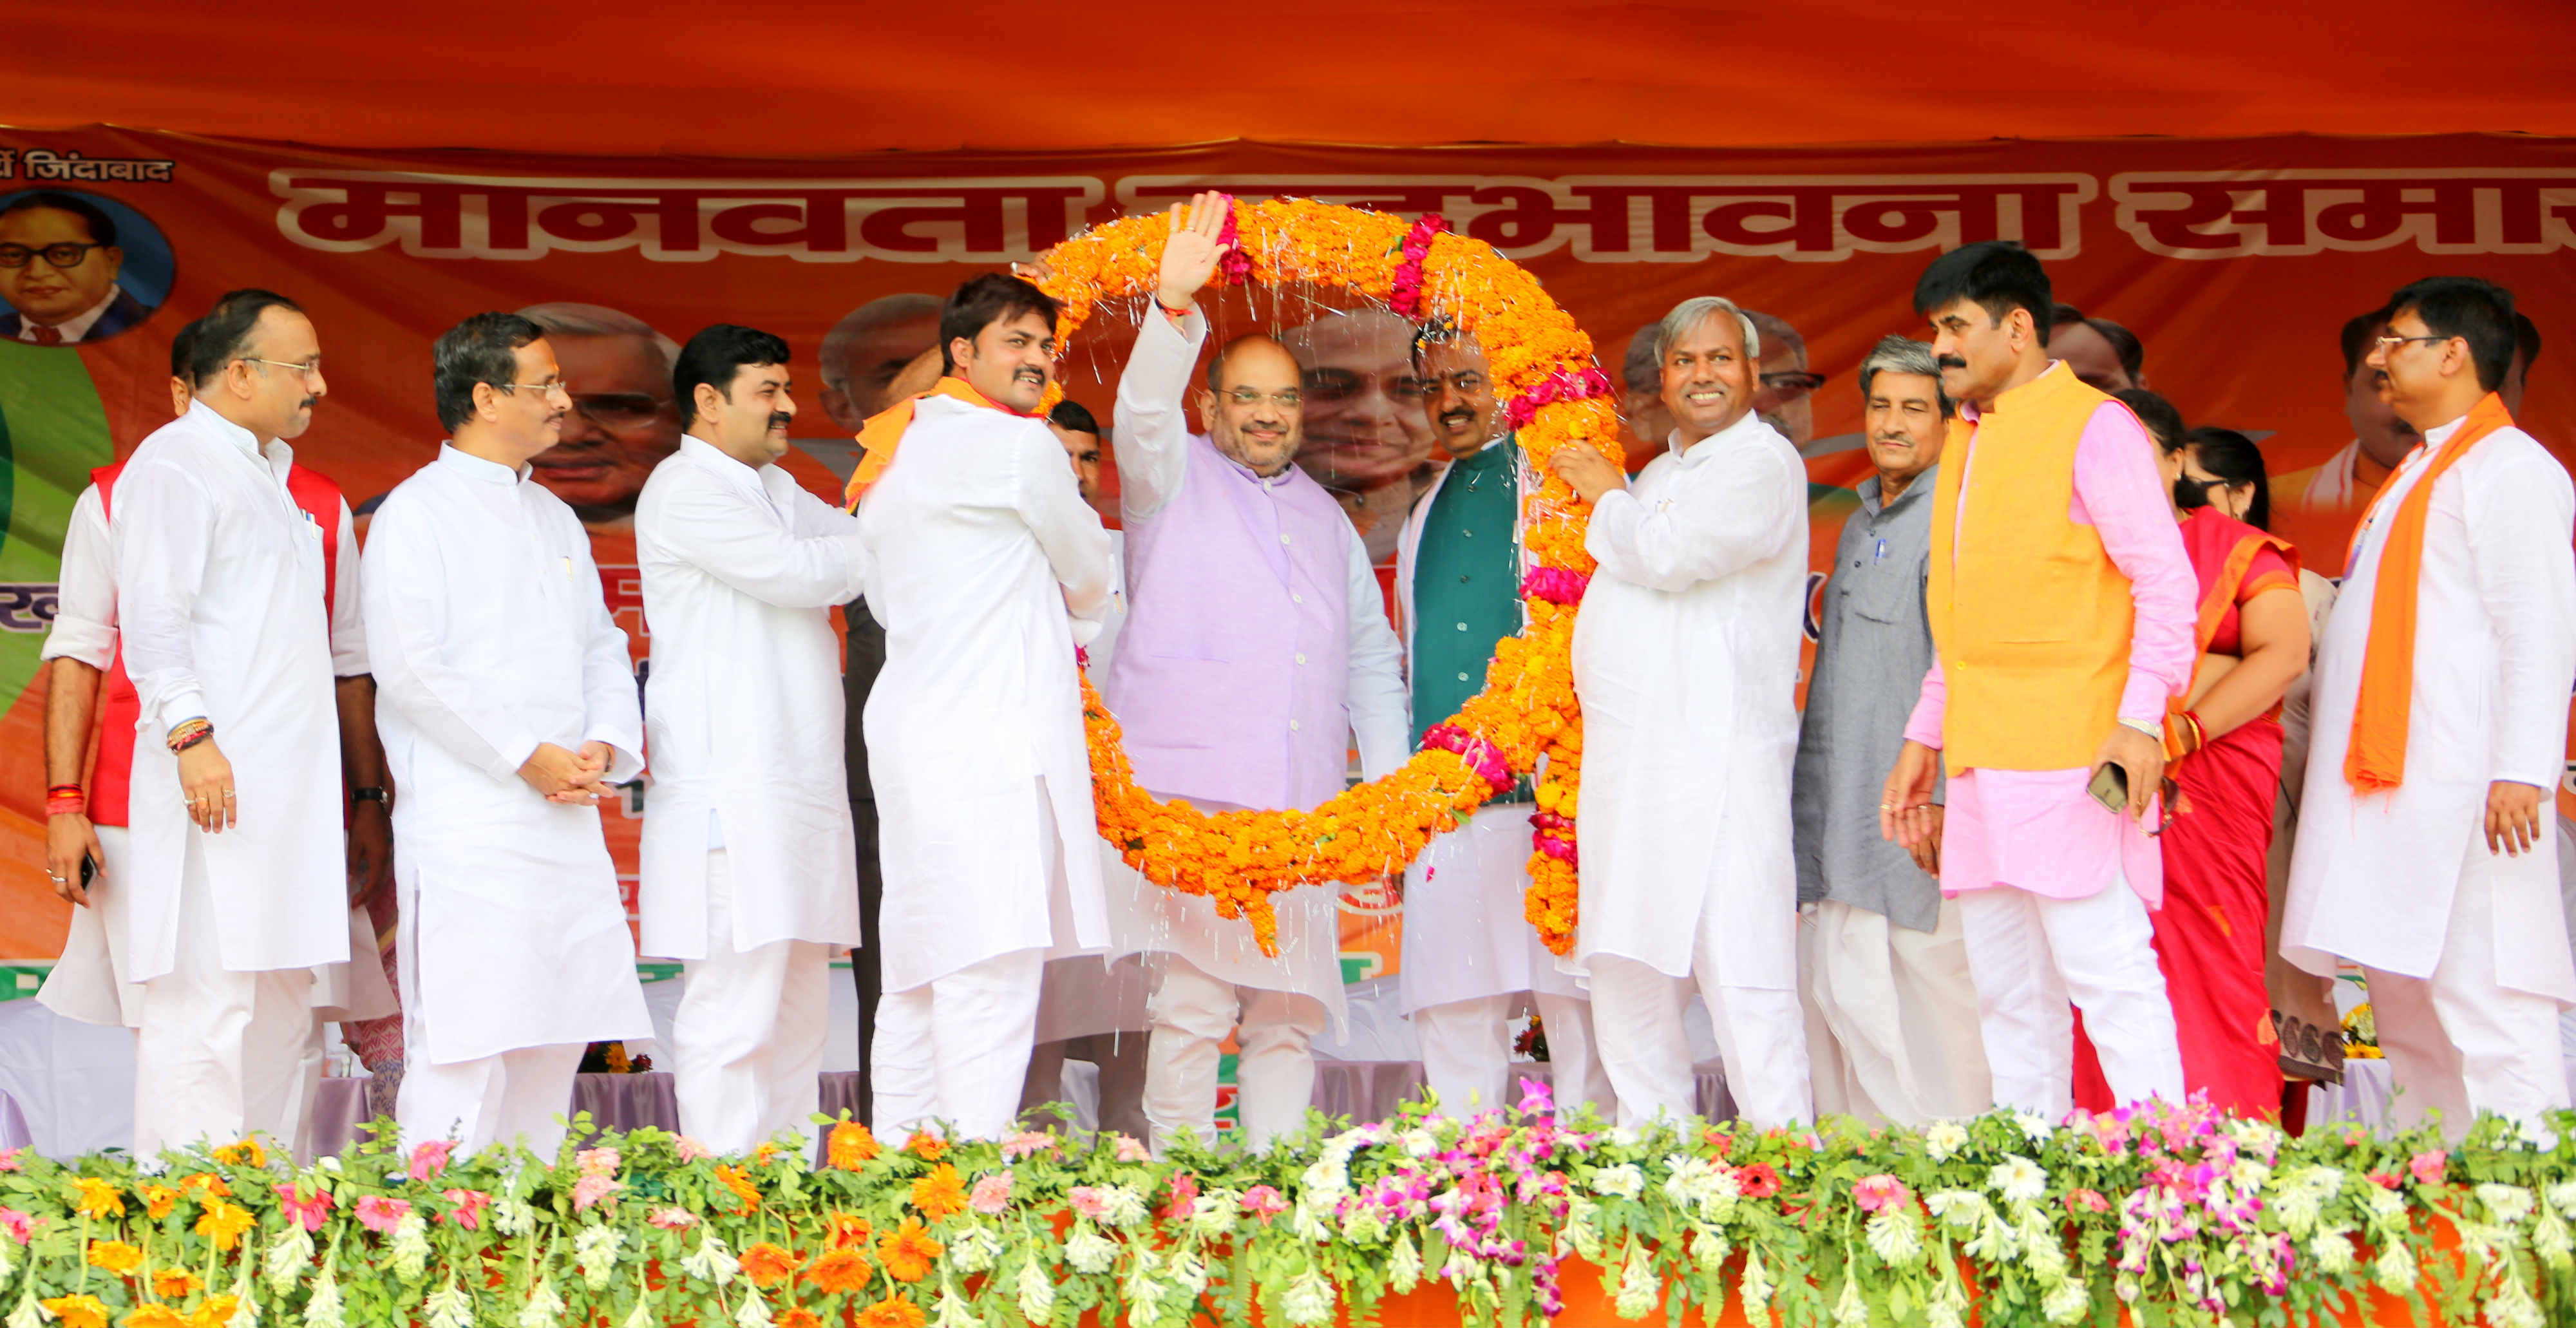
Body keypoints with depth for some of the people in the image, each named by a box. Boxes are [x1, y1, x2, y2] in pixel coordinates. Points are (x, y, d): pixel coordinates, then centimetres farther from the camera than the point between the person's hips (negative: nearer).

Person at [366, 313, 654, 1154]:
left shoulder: (555, 518, 21)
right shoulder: (417, 511, -3)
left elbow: (602, 645, 21)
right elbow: (408, 665, -12)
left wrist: (604, 744, 0)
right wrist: (528, 757, -14)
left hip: (568, 820, 8)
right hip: (468, 822, -7)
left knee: (557, 1035, 8)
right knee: (465, 1046, -12)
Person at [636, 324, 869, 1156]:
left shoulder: (779, 491, 24)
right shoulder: (684, 490, -5)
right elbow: (796, 572, -13)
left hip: (802, 791, 9)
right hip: (731, 798, -9)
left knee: (798, 1018, 9)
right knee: (734, 1014, -11)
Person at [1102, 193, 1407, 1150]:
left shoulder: (1326, 519, 24)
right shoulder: (1174, 478, 11)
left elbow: (1372, 662, 26)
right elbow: (1143, 409, -11)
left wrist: (1391, 783, 15)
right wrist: (1175, 305, -28)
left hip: (1304, 805, 5)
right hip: (1191, 794, -4)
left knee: (1291, 1014, 2)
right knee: (1193, 1006, -11)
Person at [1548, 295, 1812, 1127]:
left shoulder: (1764, 463, -4)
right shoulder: (1659, 475, 24)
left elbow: (1668, 553, -16)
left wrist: (1607, 495, 0)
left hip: (1717, 753, -9)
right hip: (1625, 749, 9)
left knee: (1739, 968, -13)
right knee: (1626, 969, 9)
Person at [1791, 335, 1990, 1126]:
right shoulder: (1858, 526, 20)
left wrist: (1938, 794, -20)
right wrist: (1810, 811, 23)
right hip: (1844, 814, 8)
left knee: (1932, 995, -4)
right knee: (1837, 992, 7)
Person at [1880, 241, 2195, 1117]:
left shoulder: (2092, 427, -6)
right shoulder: (1967, 439, 19)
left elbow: (2166, 581, -11)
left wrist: (2141, 718, -20)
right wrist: (1925, 738, 21)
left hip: (2074, 756, -8)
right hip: (1984, 763, 8)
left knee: (2106, 972, -10)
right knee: (2008, 994, 9)